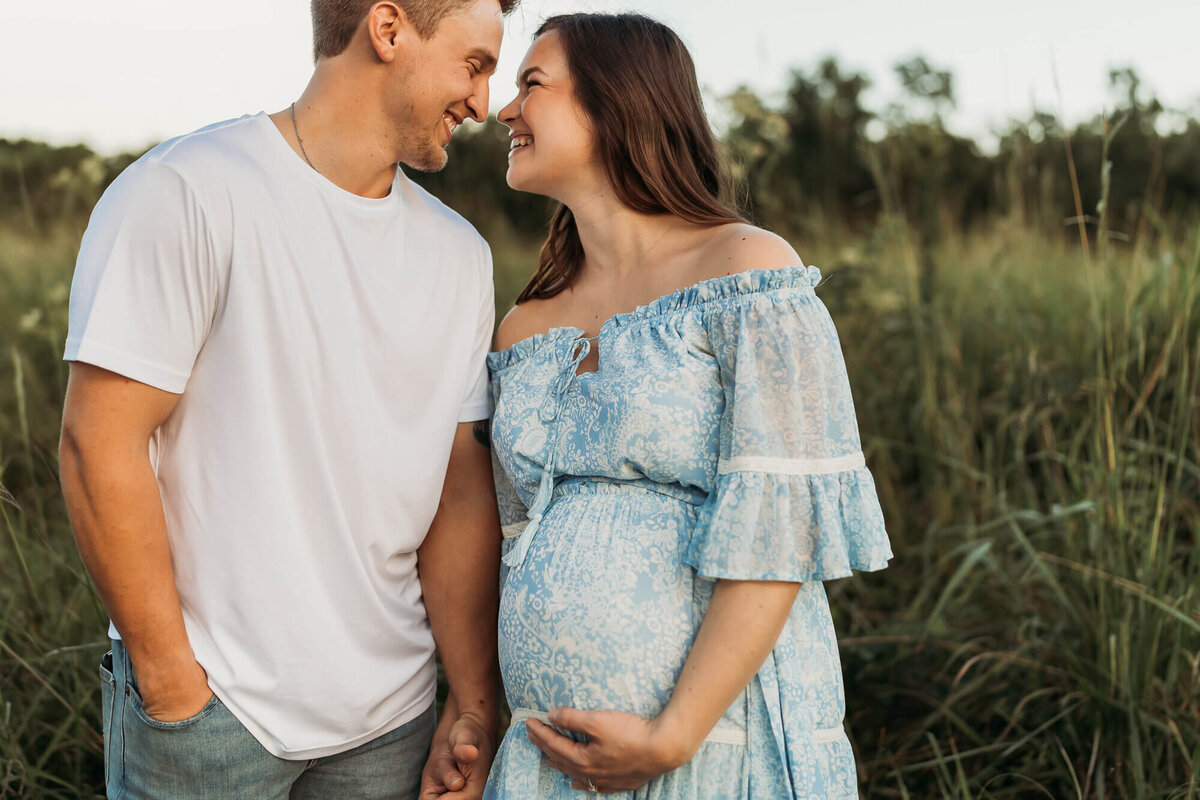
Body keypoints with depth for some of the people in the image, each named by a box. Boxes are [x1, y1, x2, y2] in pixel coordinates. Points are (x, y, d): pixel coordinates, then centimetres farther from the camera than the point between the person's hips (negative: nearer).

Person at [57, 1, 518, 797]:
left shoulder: (458, 253, 6)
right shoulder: (187, 192, -13)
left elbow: (462, 487, 3)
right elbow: (100, 445, -15)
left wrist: (474, 709, 1)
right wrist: (173, 687, -11)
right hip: (211, 705, -5)